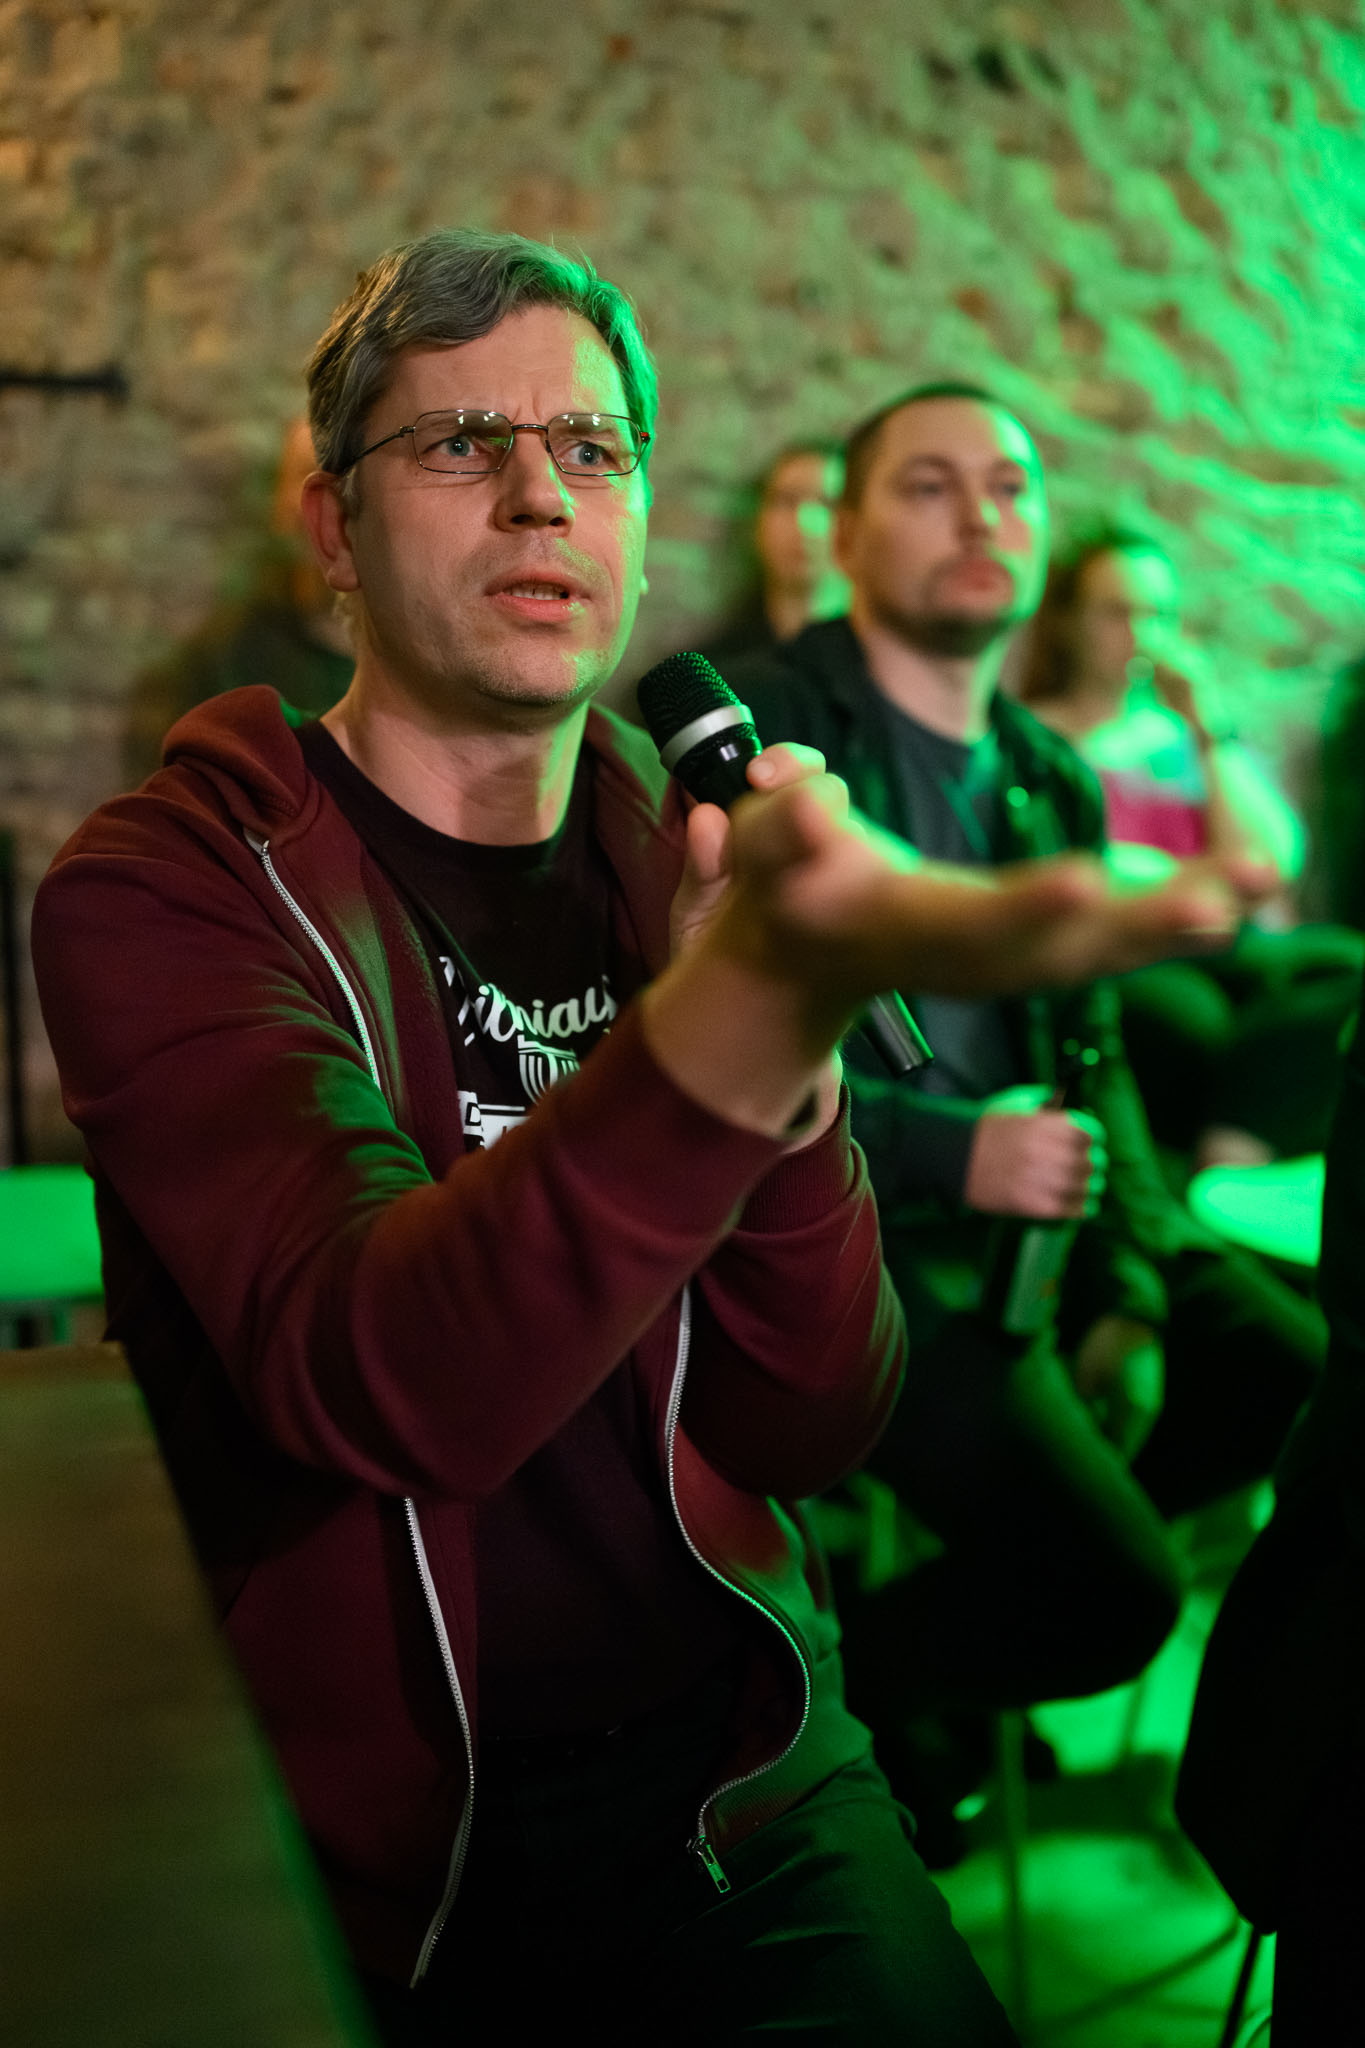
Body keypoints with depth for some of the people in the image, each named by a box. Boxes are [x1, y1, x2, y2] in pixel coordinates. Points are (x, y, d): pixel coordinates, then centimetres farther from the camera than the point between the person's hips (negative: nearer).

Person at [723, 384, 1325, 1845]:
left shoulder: (1052, 781, 14)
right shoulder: (751, 730, -8)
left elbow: (1092, 1054, 16)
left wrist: (1130, 1286, 2)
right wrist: (949, 1154, -22)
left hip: (1027, 1221, 8)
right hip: (839, 1235, -8)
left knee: (1305, 1381, 3)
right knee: (1113, 1589, -18)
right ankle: (846, 1690, 11)